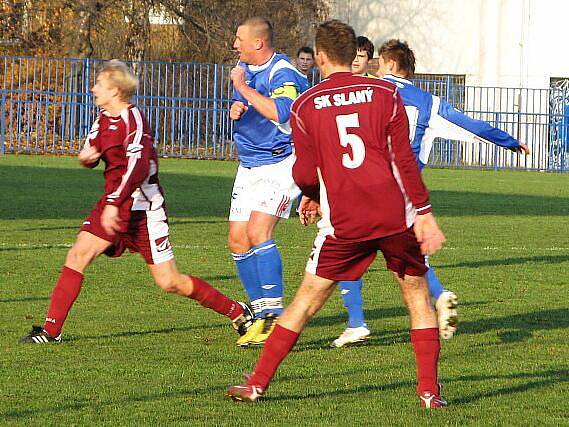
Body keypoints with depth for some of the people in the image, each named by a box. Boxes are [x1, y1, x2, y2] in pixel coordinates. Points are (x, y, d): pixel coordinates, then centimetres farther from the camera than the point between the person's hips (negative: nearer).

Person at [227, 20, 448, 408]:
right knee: (418, 296, 14)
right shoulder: (385, 94, 2)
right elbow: (405, 160, -3)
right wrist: (423, 212, 0)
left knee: (306, 301, 9)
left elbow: (306, 175, 4)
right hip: (395, 216, 0)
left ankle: (258, 383, 10)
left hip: (343, 223, 0)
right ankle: (430, 390, 7)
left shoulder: (305, 106, 2)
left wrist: (311, 196, 26)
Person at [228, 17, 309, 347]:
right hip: (249, 167, 9)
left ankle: (275, 314, -17)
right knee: (238, 241, 3)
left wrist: (244, 88, -26)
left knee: (258, 233, -21)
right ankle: (262, 315, 10)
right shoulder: (244, 67, 10)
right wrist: (236, 109, 3)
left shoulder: (283, 74, -17)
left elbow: (280, 113, -35)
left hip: (280, 164, -9)